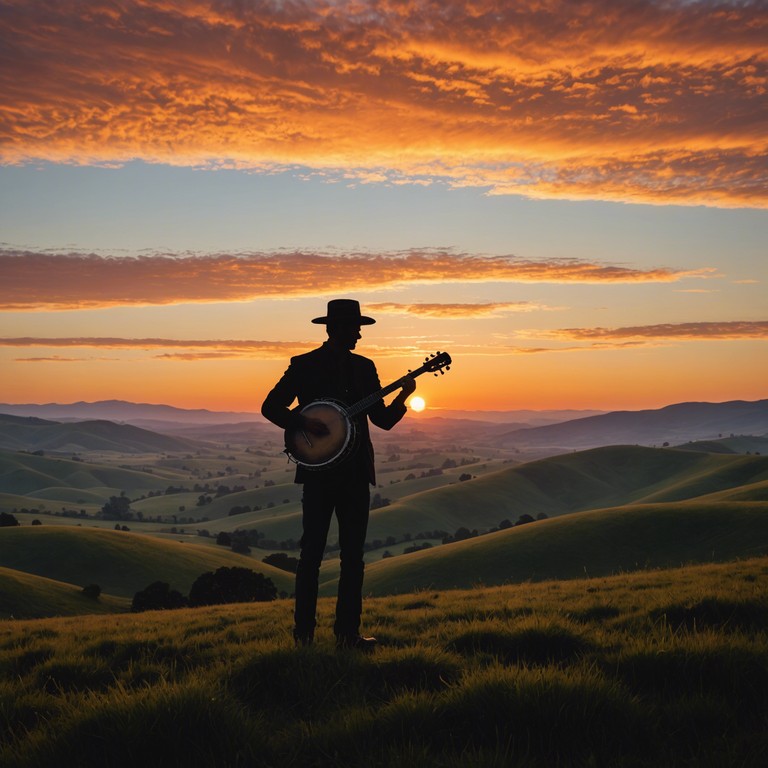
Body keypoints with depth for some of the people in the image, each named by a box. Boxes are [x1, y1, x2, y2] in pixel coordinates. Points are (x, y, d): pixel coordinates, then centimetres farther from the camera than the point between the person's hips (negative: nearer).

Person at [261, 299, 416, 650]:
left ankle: (347, 631, 10)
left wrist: (402, 395, -8)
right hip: (319, 472, -4)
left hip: (356, 472, 4)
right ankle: (303, 631, 8)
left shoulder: (364, 367, 11)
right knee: (312, 552, -1)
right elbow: (270, 406, -4)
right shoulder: (304, 365, -1)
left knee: (353, 554, 4)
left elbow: (383, 420, 10)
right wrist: (304, 423, -18)